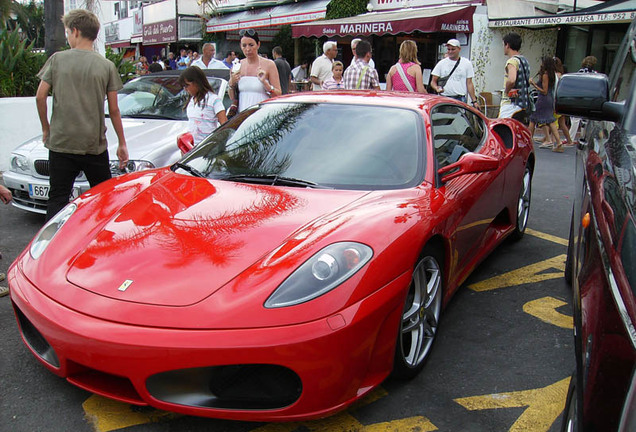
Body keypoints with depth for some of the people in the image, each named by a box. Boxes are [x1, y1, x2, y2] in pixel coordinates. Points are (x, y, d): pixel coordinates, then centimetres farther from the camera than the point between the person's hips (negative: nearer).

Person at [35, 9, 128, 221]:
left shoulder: (57, 59, 0)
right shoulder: (107, 65, 0)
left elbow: (40, 97, -2)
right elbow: (113, 110, 1)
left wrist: (46, 128, 12)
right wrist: (122, 144, 8)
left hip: (60, 143, 0)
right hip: (95, 146, 0)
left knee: (57, 199, 6)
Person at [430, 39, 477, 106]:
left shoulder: (467, 63, 9)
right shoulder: (441, 63, 9)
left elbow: (469, 83, 9)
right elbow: (433, 81, 9)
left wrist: (474, 101, 3)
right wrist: (437, 88, -15)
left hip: (460, 99, 0)